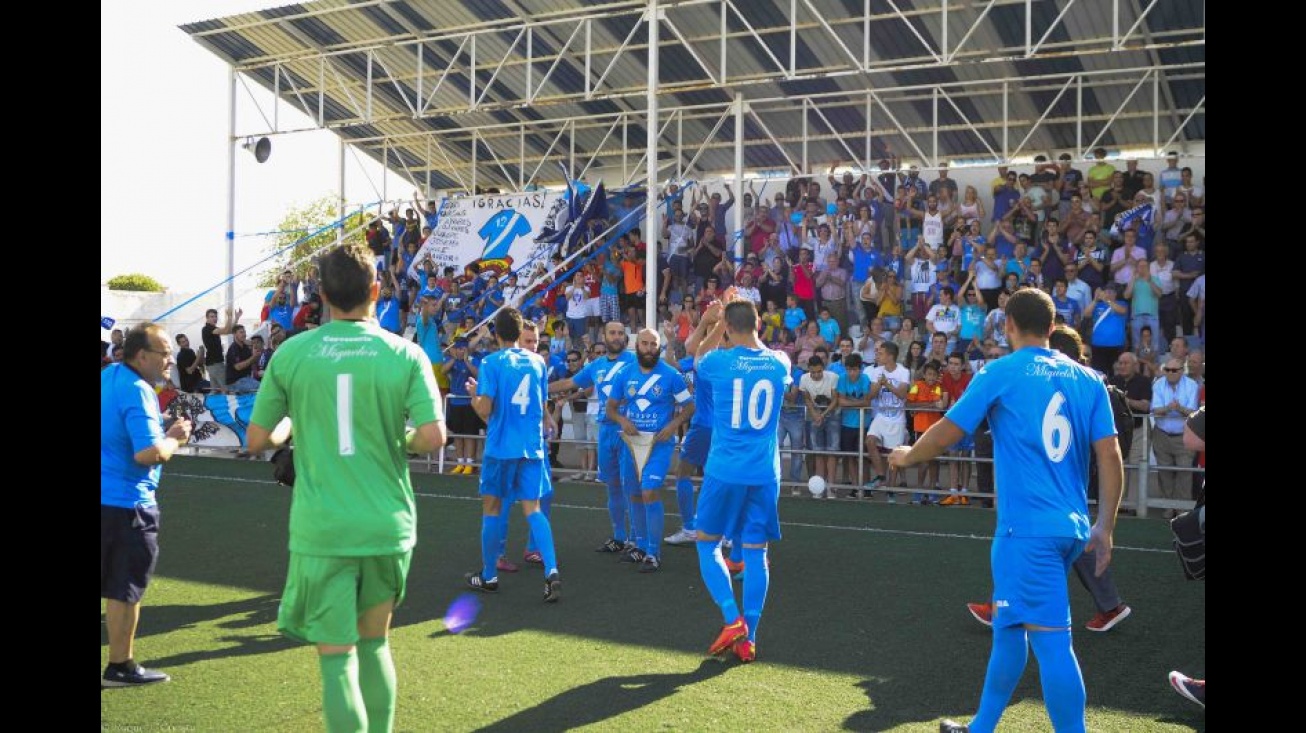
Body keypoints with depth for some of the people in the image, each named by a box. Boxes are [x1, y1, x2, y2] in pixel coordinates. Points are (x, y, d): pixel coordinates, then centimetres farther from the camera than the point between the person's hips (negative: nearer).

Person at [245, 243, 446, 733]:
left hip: (321, 530, -1)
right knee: (374, 642, 20)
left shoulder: (291, 354, -2)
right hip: (388, 526, 2)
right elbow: (432, 438, -12)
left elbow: (257, 440, 2)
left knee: (337, 656, 3)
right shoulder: (405, 354, -4)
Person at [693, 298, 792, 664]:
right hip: (765, 474, 3)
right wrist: (748, 320, 32)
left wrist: (716, 325, 28)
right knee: (755, 552, 7)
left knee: (707, 544, 13)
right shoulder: (779, 363, 1)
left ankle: (733, 620, 0)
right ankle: (748, 639, 9)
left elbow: (698, 357, 17)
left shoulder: (719, 362, -8)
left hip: (724, 471, -3)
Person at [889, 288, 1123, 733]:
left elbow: (948, 432, -1)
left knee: (1050, 637, -5)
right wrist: (1104, 527, 10)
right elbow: (1110, 455, 5)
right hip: (1072, 527, 7)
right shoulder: (1087, 379, 9)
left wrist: (907, 456, 18)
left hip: (1028, 526, -7)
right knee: (1009, 624, 19)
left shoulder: (1002, 373, -5)